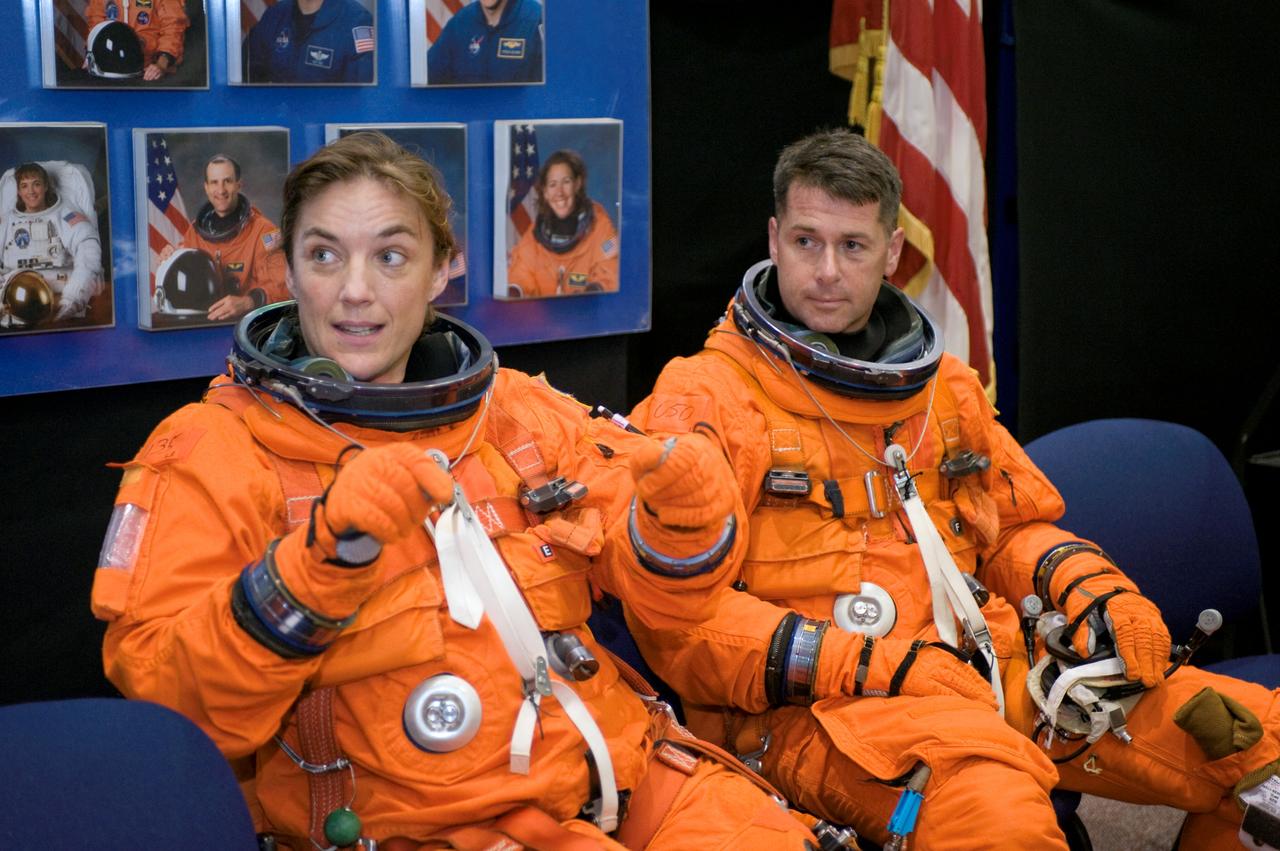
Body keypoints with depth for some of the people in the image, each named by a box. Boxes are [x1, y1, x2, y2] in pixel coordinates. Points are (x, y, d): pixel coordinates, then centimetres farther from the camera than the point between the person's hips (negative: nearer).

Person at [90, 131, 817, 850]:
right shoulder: (207, 455, -1)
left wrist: (683, 516, -6)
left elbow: (657, 586, 16)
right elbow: (162, 703, -11)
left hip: (612, 774, 4)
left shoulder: (524, 413, 13)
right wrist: (318, 560, -24)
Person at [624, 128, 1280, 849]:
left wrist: (1090, 587, 8)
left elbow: (1016, 528, 32)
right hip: (815, 708, -6)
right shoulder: (704, 398, 0)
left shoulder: (947, 388, 21)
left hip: (986, 672, 7)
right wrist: (869, 666, -16)